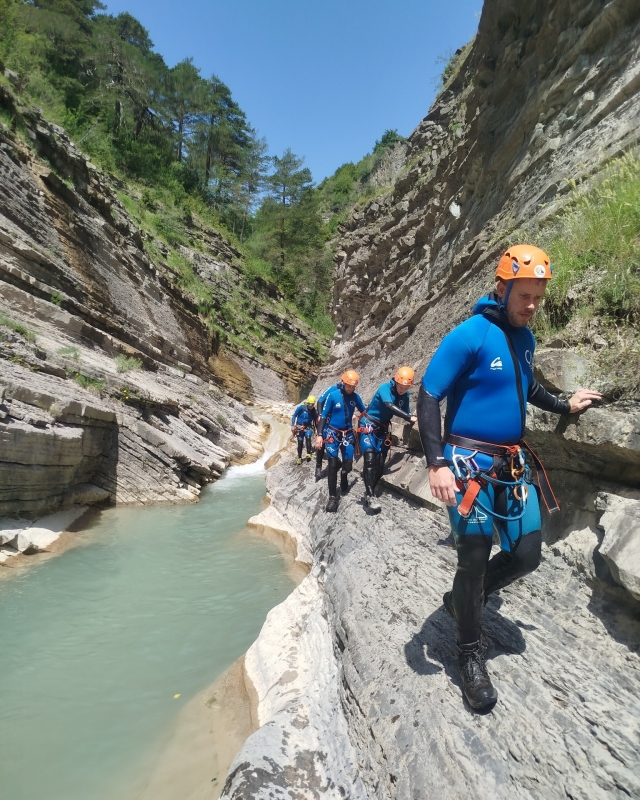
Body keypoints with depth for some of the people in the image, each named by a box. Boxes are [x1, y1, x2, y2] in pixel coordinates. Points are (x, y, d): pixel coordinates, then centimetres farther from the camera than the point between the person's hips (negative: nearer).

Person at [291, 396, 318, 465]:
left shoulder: (314, 411, -9)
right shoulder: (301, 407, -16)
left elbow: (315, 420, 4)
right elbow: (294, 416, -7)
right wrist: (292, 425, -12)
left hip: (308, 427, 1)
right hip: (299, 427, 0)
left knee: (308, 437, -29)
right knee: (300, 443, 3)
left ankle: (309, 454, -31)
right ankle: (299, 458, 19)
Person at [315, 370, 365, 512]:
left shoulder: (356, 397, -3)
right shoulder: (333, 395, -12)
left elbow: (364, 412, 10)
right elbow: (323, 415, -9)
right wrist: (319, 435, -13)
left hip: (348, 433, 3)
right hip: (332, 433, -3)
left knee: (348, 463, 1)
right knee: (333, 464, -10)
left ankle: (344, 478, 37)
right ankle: (332, 497, -5)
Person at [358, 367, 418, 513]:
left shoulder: (405, 396, -2)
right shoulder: (385, 388, -21)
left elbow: (406, 414, 6)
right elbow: (390, 406, -37)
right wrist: (410, 418, -43)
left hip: (382, 429, 6)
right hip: (368, 425, -6)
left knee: (380, 464, 1)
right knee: (370, 458, -23)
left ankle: (369, 491, 16)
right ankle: (370, 495, -23)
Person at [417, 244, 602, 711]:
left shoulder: (525, 338, 8)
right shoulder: (469, 335, -15)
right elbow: (429, 397, -17)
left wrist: (565, 406, 20)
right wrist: (437, 463, -24)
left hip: (513, 464, 7)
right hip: (469, 463, -7)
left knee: (527, 555, 9)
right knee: (474, 559, -1)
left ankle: (462, 599, 34)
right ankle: (470, 654, 23)